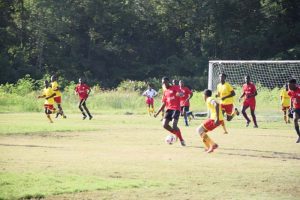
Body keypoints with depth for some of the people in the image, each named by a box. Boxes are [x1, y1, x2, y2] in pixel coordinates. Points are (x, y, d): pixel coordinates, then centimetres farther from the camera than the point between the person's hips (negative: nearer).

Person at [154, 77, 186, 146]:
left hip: (176, 109, -6)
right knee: (164, 124, -9)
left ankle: (181, 140, -3)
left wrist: (179, 94, -44)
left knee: (174, 125, -20)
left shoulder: (175, 88, 0)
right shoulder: (165, 92, 18)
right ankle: (176, 134, 15)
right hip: (168, 109, 6)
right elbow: (164, 103, 23)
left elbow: (181, 93, -18)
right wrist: (158, 112, 19)